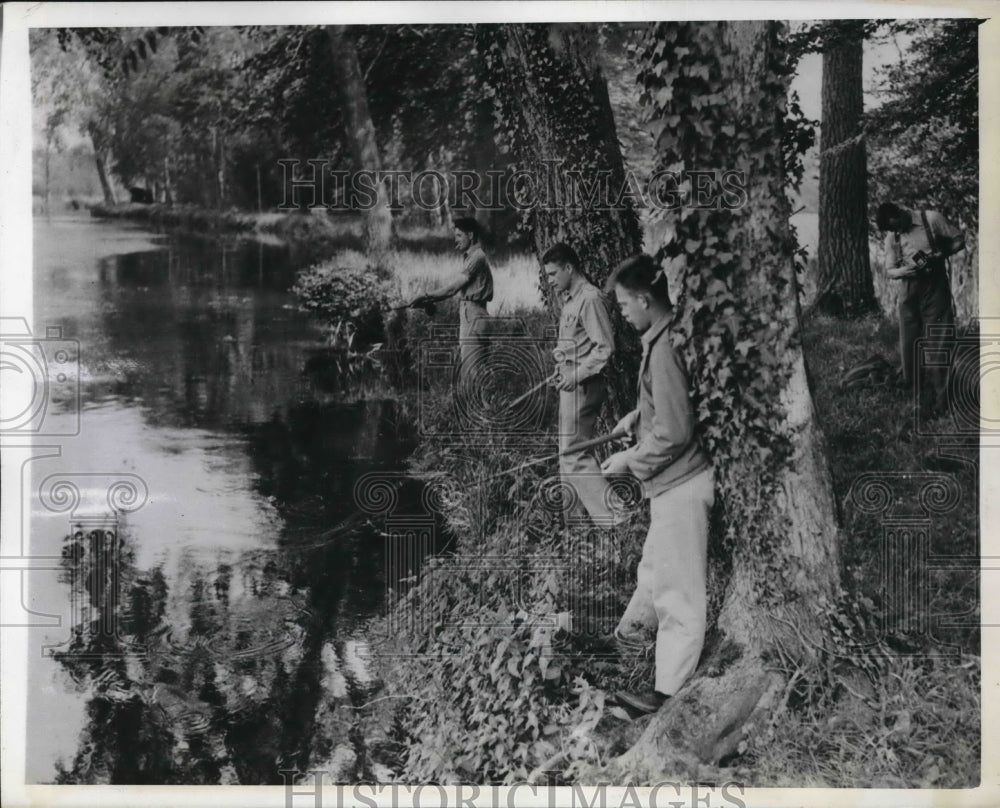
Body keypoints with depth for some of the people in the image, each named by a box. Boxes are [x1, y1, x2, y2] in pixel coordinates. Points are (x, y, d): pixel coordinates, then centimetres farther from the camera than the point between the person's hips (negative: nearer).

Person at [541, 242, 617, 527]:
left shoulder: (590, 298, -16)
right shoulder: (570, 300, 14)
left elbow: (605, 347, -20)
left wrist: (577, 374, -20)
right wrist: (561, 369, 11)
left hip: (582, 387, -10)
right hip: (571, 385, 10)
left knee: (574, 455, -9)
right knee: (570, 451, 16)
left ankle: (612, 517, -6)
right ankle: (575, 513, 27)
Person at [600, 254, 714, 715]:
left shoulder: (664, 348, -24)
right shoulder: (664, 337, 6)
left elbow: (672, 433, -25)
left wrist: (627, 461, -13)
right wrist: (637, 417, 11)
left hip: (678, 482, -10)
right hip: (674, 480, 10)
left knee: (677, 586, 0)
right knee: (657, 563, 27)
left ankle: (666, 692, 10)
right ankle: (635, 630, 48)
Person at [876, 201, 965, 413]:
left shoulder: (932, 219, -7)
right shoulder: (892, 236, 3)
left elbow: (959, 241, 0)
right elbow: (890, 271, 5)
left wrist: (939, 255, -18)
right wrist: (906, 270, -18)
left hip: (935, 290, -3)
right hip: (909, 293, 3)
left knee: (936, 344, -4)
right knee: (908, 344, 4)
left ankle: (940, 396, 2)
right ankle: (910, 392, 19)